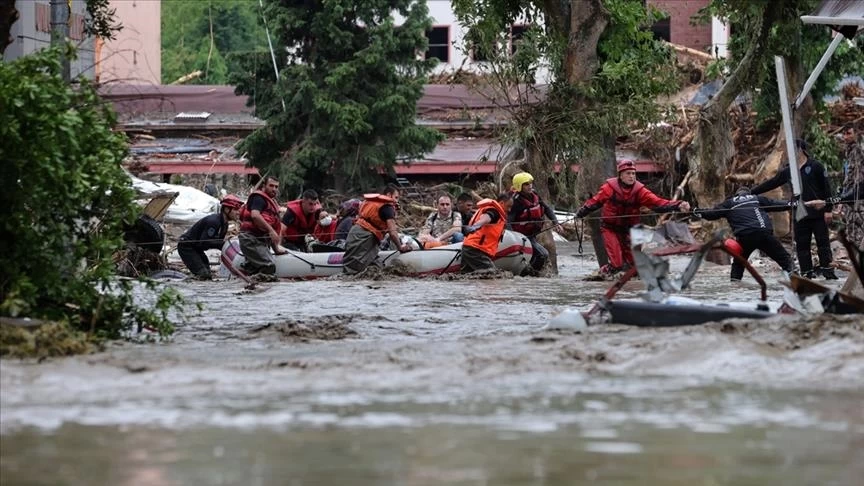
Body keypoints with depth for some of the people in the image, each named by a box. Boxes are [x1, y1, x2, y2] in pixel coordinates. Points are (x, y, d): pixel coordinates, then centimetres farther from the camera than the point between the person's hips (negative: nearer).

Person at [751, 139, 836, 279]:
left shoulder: (815, 166, -4)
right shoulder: (788, 171, 10)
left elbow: (826, 188, -6)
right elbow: (771, 183, 14)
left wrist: (828, 209, -10)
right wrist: (751, 192, 11)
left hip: (818, 213, -5)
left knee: (823, 242, -3)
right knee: (802, 245, 3)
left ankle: (827, 269, 1)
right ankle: (807, 272, 6)